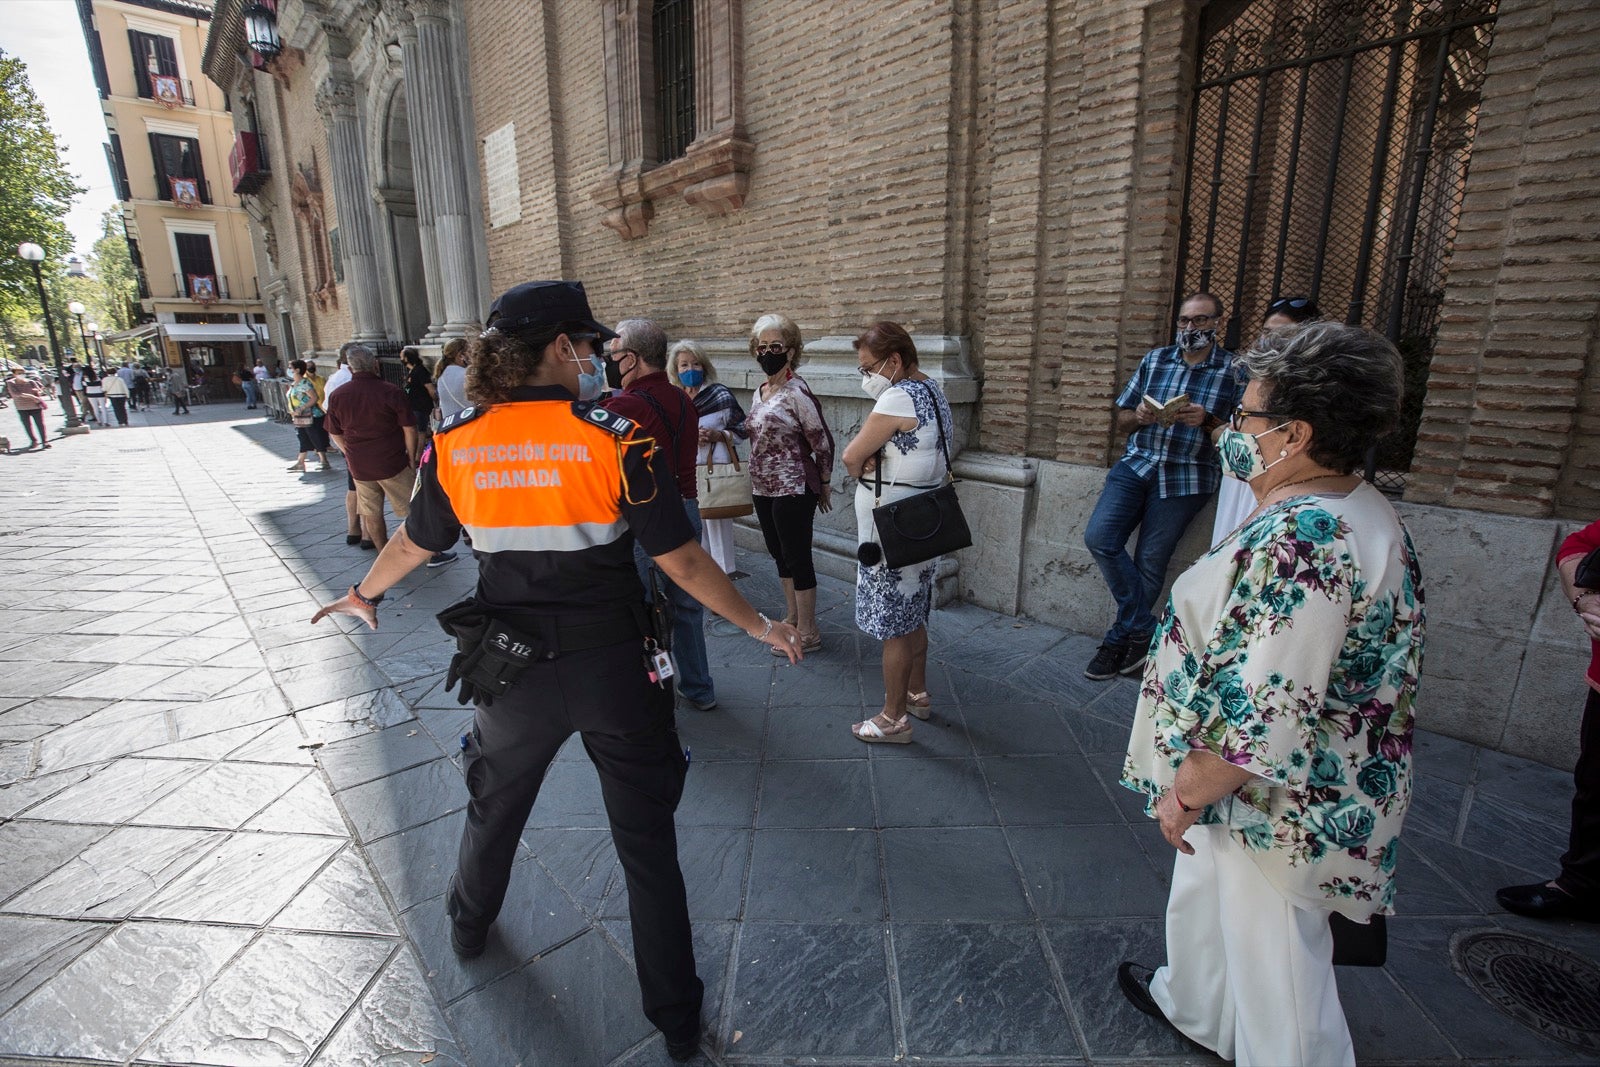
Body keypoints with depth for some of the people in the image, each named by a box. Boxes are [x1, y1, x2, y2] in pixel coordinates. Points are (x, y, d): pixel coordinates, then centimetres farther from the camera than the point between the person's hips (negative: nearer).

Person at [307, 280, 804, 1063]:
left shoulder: (454, 446, -6)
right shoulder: (614, 440, -17)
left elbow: (413, 543, 9)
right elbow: (682, 563, -16)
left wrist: (364, 595, 31)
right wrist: (759, 625, -2)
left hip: (513, 672, 4)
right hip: (612, 669, -3)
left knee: (494, 807, 32)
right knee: (646, 842, 14)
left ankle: (469, 926, 60)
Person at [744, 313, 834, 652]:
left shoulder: (797, 393, -16)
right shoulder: (760, 391, 9)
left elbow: (823, 442, -12)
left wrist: (823, 485, -4)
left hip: (792, 489, -8)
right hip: (763, 488, 8)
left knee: (796, 558, 0)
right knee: (779, 554, 17)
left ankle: (808, 632, 13)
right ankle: (791, 617, 33)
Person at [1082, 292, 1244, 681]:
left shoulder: (1235, 371, 3)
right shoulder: (1154, 359, 12)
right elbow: (1121, 422, 14)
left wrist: (1208, 421, -16)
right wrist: (1139, 416, -9)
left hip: (1187, 477, -3)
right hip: (1136, 463, 3)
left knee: (1150, 563, -2)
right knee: (1099, 538, -14)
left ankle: (1118, 641, 15)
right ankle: (1143, 629, -1)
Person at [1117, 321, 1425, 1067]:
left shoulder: (1301, 539, -31)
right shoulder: (1357, 510, 2)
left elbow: (1267, 717, -31)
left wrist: (1188, 793, -17)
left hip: (1280, 805, -10)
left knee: (1277, 963, 12)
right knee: (1205, 890, 30)